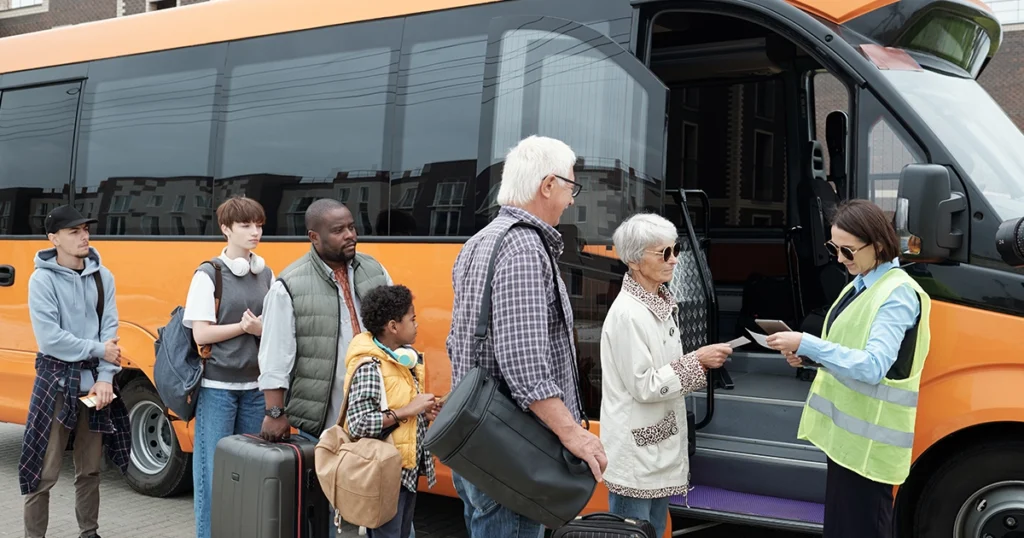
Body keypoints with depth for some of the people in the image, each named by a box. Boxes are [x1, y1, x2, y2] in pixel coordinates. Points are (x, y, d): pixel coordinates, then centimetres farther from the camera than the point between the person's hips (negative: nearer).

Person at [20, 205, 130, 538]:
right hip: (57, 381, -4)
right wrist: (98, 350, -12)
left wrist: (105, 377, -11)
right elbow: (49, 338, -16)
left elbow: (110, 331, -1)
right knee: (45, 472, -3)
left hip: (94, 381, 4)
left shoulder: (102, 277, 4)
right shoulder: (42, 280, -8)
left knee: (90, 469, 13)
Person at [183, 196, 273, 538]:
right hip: (218, 386, -4)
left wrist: (259, 328, -11)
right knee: (213, 468, -2)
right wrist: (243, 326, -12)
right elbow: (201, 333, -10)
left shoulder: (267, 275, 9)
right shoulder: (208, 274, -5)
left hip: (256, 387, 4)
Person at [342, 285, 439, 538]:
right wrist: (407, 411, -24)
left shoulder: (405, 359, 6)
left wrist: (423, 412, 2)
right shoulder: (370, 368, -20)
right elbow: (358, 424, -28)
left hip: (409, 468, 9)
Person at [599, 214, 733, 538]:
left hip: (659, 445, 9)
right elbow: (643, 386, -20)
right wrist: (697, 361, -17)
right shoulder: (627, 313, -20)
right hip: (634, 451, -9)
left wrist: (700, 361, 5)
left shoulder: (661, 303, 9)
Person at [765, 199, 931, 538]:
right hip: (846, 428, 9)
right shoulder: (862, 283, 11)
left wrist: (807, 344, -27)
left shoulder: (898, 294, -16)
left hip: (869, 437, -9)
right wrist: (807, 355, 1)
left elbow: (873, 365, -26)